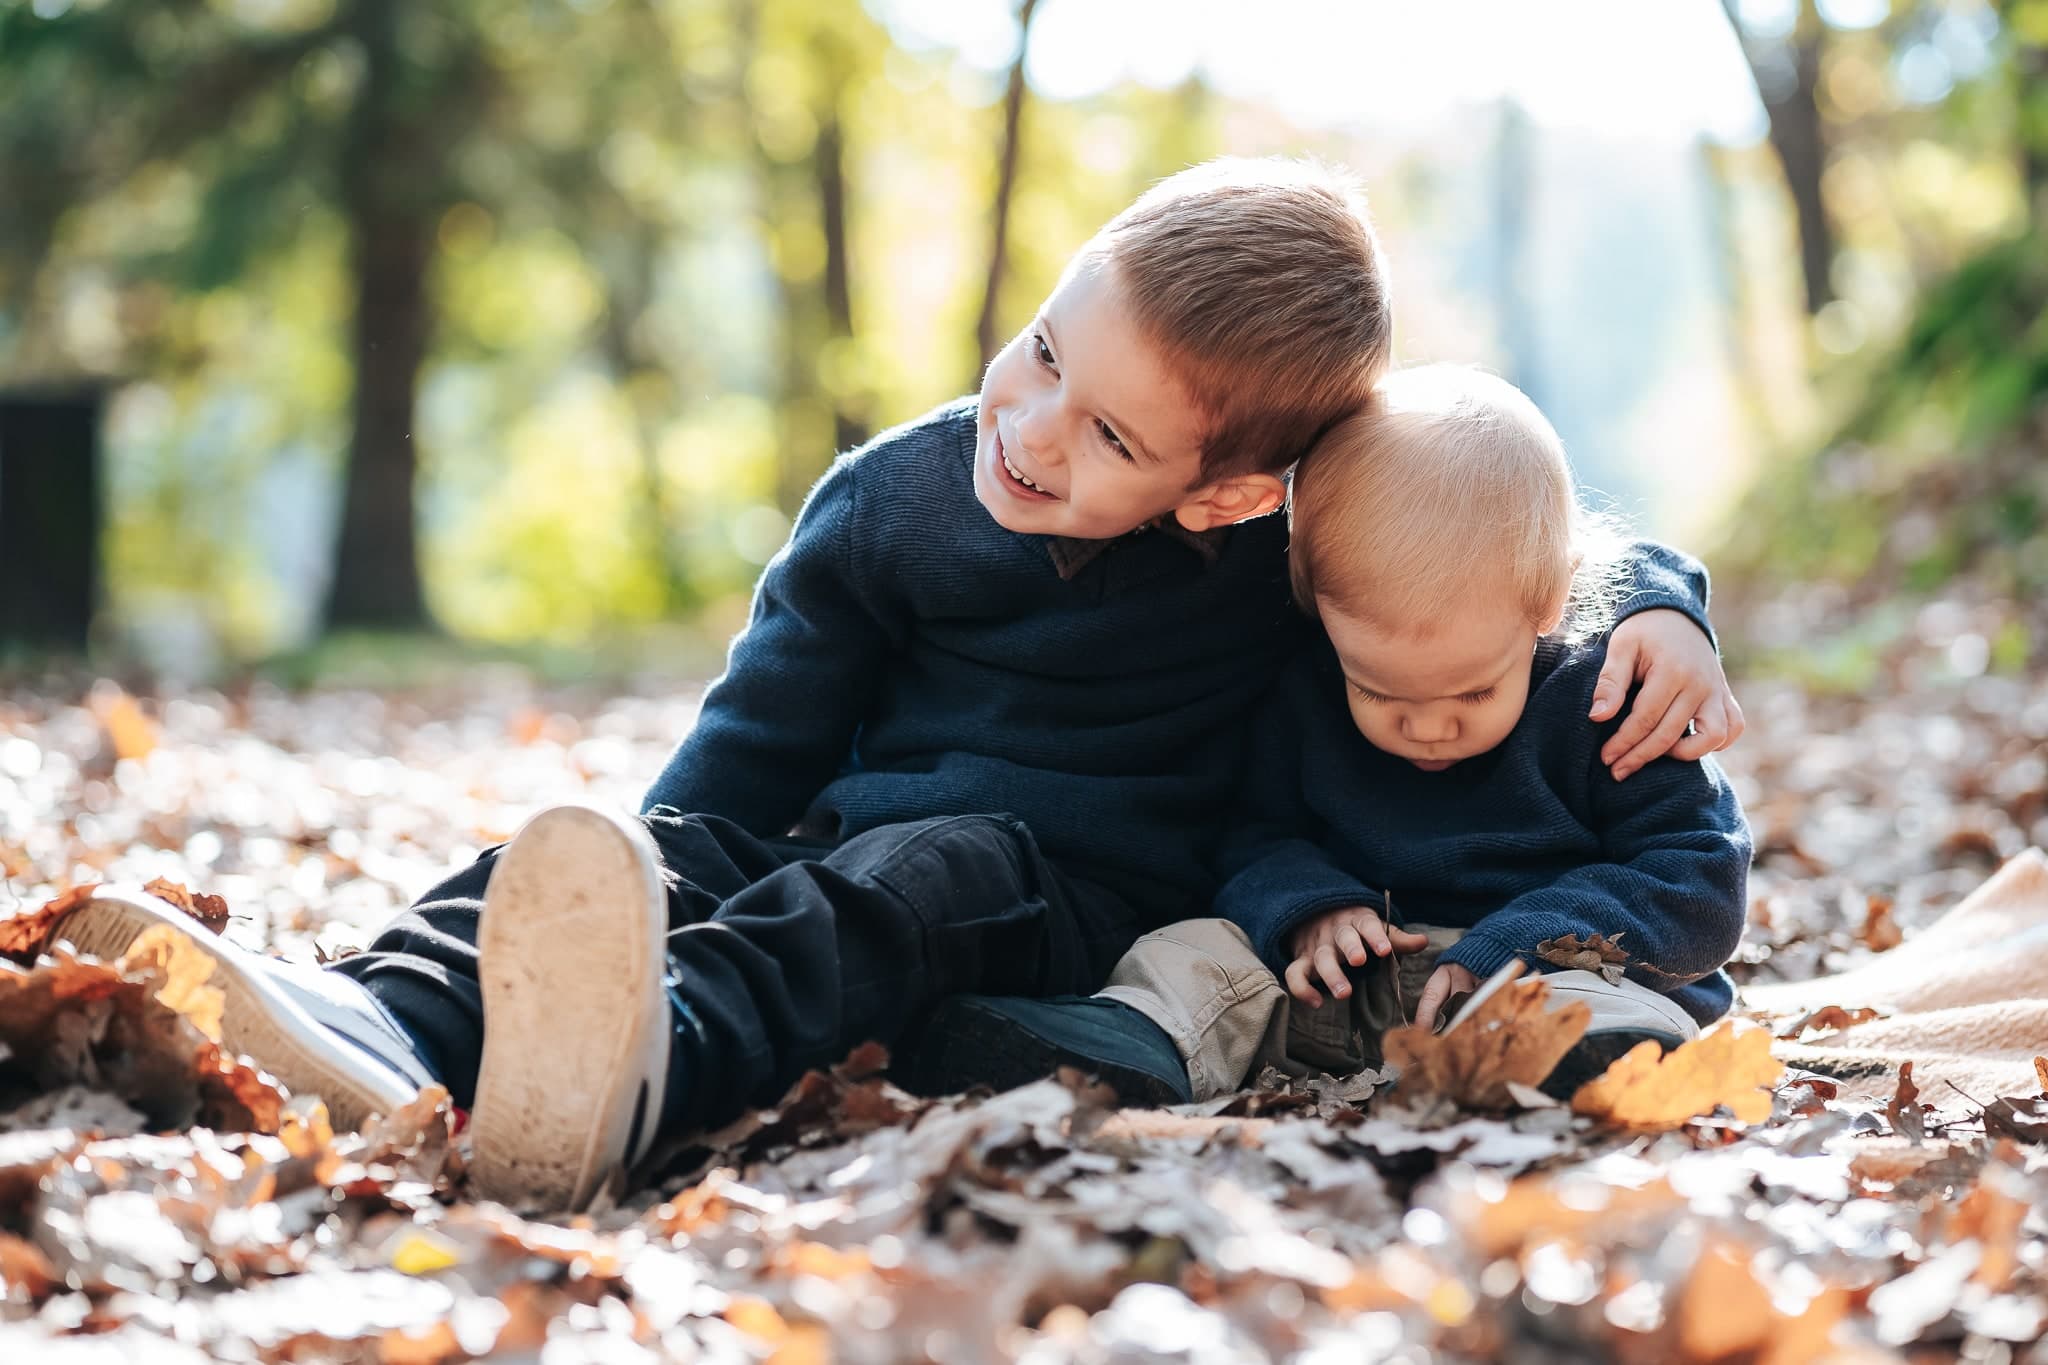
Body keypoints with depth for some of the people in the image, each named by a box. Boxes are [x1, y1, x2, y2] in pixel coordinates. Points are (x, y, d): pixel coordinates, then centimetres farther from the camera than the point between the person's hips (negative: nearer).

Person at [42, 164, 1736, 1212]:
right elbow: (750, 760, 5)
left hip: (1077, 895, -3)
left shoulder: (1304, 538, -4)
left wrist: (1664, 604, -13)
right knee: (651, 841, -26)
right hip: (849, 845, 4)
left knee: (913, 878, -37)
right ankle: (400, 1022, -57)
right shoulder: (891, 498, 2)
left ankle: (639, 1076, -68)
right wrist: (649, 882, -7)